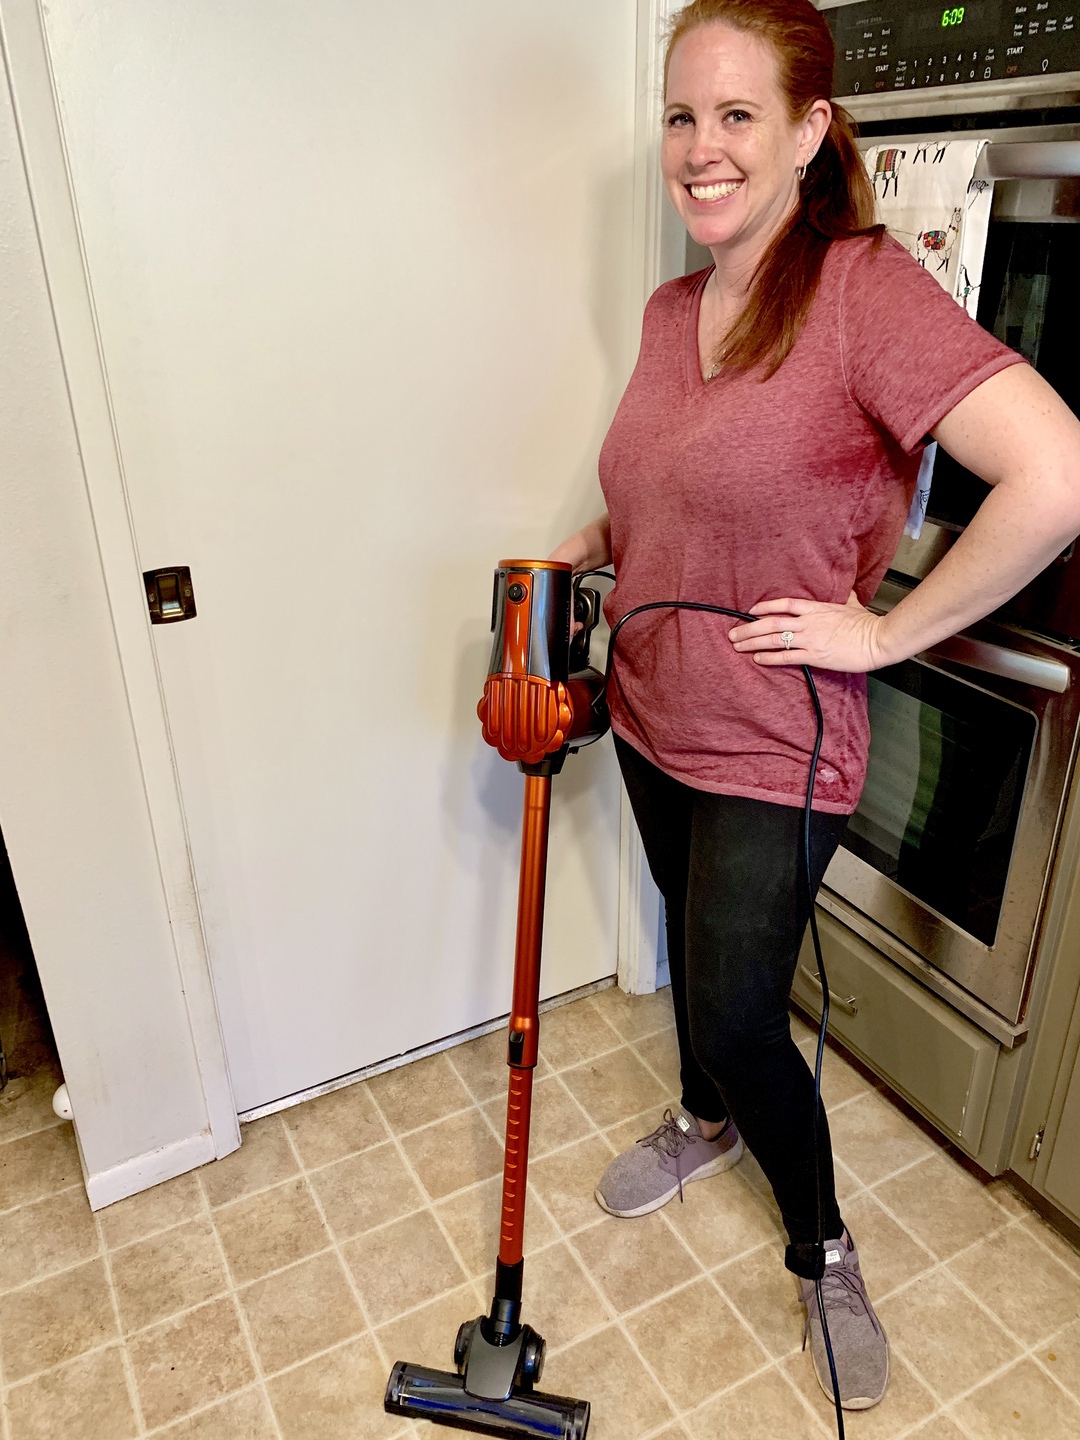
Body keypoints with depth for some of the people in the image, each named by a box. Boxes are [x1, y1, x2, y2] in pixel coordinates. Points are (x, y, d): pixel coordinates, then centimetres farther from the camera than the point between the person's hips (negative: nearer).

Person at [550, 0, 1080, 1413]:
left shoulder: (865, 287, -20)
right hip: (652, 718, 7)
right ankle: (708, 1120, 54)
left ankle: (823, 1253, 34)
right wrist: (594, 544, 4)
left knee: (739, 1011, 3)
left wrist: (883, 628, -22)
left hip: (772, 751, -7)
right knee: (692, 939, 25)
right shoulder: (670, 310, 4)